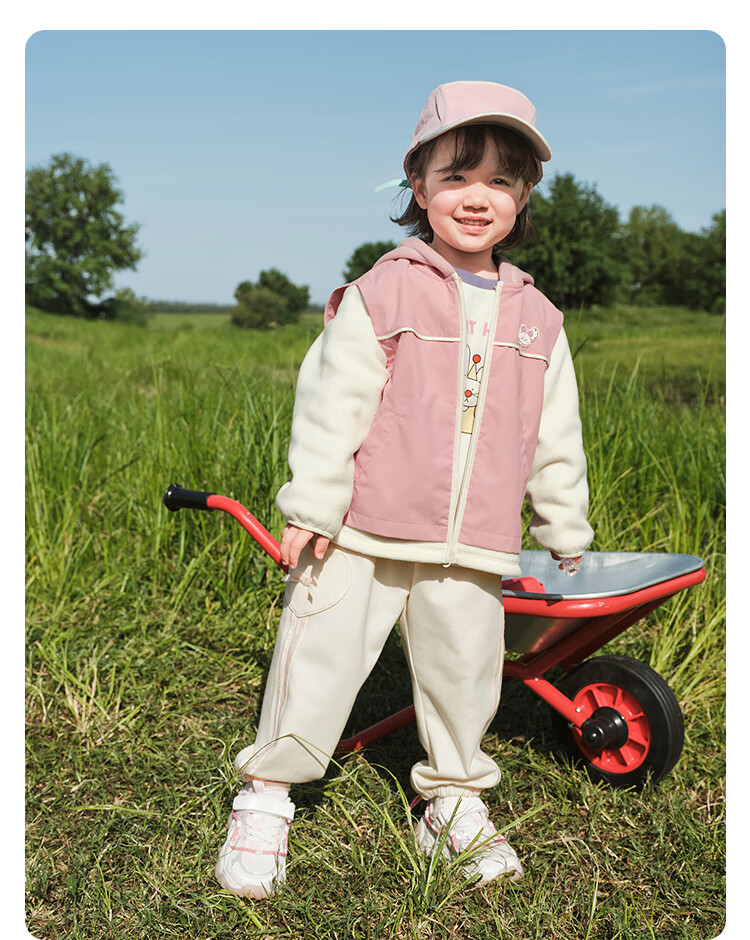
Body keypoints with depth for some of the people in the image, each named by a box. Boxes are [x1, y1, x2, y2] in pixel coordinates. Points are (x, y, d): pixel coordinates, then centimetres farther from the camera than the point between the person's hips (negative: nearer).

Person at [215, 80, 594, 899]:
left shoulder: (535, 318, 8)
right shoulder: (383, 293, -5)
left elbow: (556, 437, 14)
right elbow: (331, 402, -7)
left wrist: (566, 531, 18)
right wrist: (311, 505, -10)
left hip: (471, 551, 4)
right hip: (363, 536, -3)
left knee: (464, 674, 14)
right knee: (318, 662, 2)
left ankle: (455, 802, 35)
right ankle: (265, 798, 20)